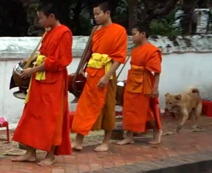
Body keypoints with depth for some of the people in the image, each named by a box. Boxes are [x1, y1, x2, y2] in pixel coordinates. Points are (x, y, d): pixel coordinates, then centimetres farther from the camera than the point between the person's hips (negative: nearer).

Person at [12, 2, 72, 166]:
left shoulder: (64, 33, -14)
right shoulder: (49, 32, 13)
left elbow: (57, 61, -18)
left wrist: (33, 70, -14)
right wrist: (32, 69, 2)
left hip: (53, 82, -9)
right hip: (39, 81, 9)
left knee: (51, 118, 0)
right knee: (32, 115, 10)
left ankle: (51, 155, 11)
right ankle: (31, 153, 18)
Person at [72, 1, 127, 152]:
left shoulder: (119, 31, -8)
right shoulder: (96, 31, 11)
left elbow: (119, 57, -12)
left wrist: (107, 76, -18)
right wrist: (86, 69, 6)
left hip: (106, 75, -6)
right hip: (92, 74, 6)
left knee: (107, 108, 4)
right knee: (85, 107, 4)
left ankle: (106, 142, 16)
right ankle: (79, 141, 8)